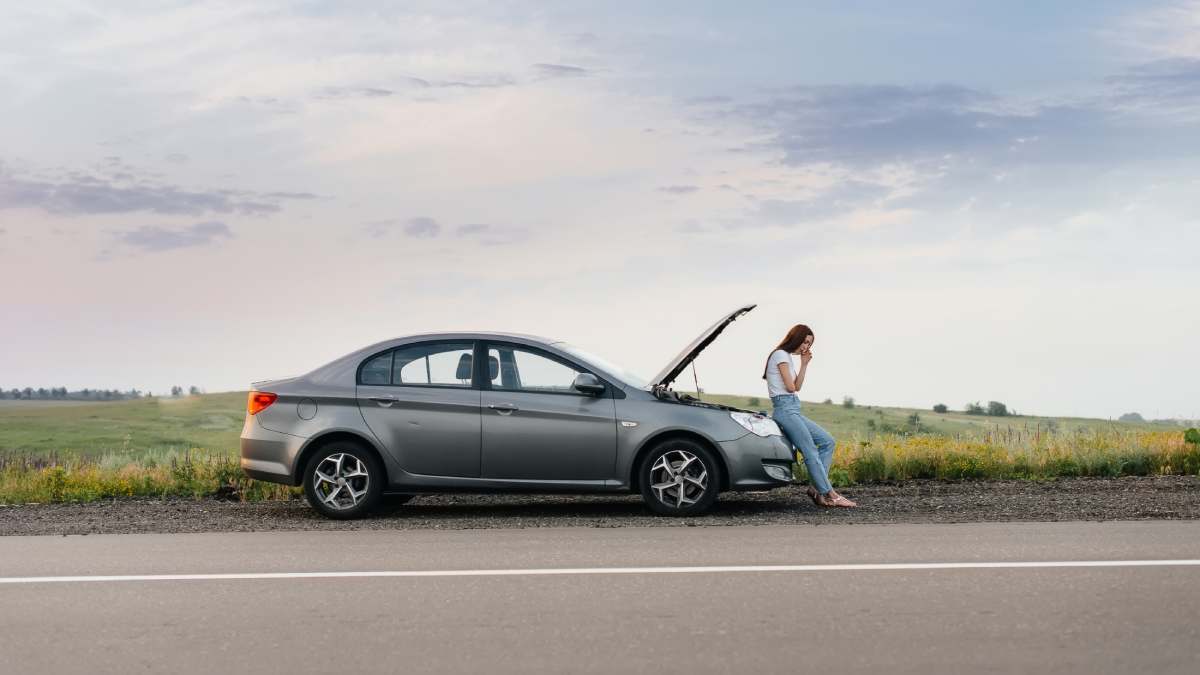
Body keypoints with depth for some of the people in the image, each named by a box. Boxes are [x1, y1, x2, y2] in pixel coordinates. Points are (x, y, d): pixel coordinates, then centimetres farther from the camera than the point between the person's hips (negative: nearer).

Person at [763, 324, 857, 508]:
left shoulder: (788, 357, 22)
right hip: (785, 408, -10)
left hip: (794, 410, 10)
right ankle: (830, 495, -15)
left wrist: (804, 364, 7)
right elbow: (791, 387, -12)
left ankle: (816, 488, -5)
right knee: (811, 452, -14)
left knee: (827, 441, 3)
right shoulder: (781, 355, -7)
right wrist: (793, 387, 11)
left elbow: (796, 387, 14)